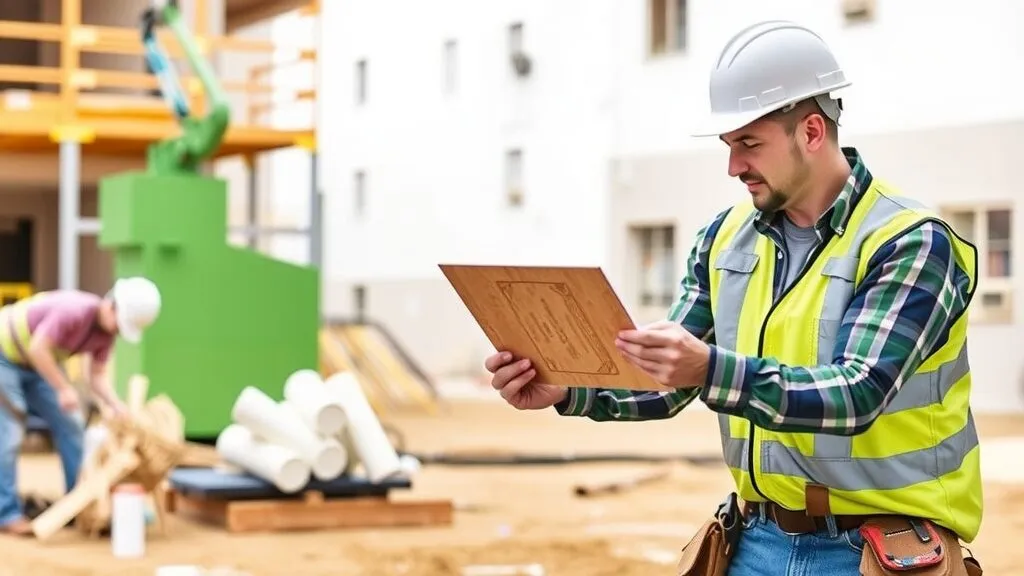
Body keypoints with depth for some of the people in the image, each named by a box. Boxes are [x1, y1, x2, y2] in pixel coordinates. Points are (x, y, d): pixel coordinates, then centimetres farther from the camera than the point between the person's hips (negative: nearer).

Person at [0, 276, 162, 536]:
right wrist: (64, 389, -32)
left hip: (36, 363, 9)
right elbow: (38, 348, -36)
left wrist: (116, 404, -21)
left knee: (70, 425, 4)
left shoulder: (106, 330, -8)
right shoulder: (75, 310, -34)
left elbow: (98, 376, -3)